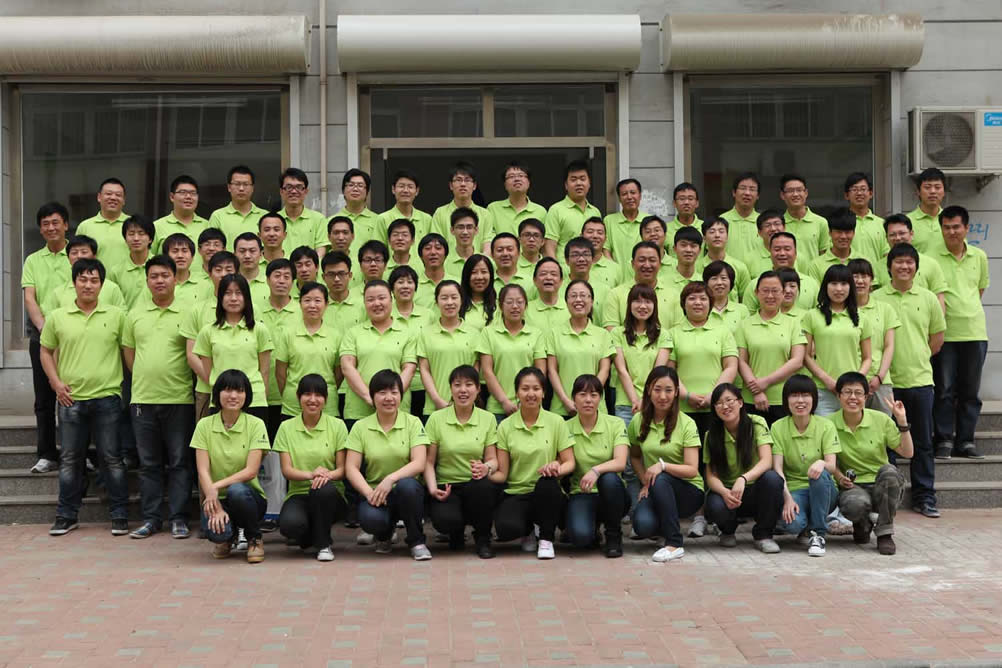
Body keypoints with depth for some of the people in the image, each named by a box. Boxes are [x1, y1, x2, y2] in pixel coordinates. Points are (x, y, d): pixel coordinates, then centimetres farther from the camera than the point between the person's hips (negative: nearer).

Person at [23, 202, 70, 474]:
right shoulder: (33, 261, 10)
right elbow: (29, 298, 1)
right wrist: (43, 327, -15)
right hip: (41, 337, 3)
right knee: (44, 399, 6)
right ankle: (47, 455, 12)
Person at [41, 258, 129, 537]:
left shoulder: (117, 316, 1)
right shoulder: (57, 317, 5)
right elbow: (46, 351, 13)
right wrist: (55, 382, 1)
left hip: (107, 397, -2)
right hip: (71, 398, 2)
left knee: (112, 458, 2)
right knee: (69, 459, 9)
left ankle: (119, 516, 10)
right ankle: (66, 516, 19)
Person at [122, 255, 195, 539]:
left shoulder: (187, 313, 0)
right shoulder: (135, 315, 10)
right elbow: (128, 353, 16)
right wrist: (144, 379, 8)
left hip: (179, 399, -3)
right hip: (143, 398, 3)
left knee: (179, 461, 2)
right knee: (148, 462, 9)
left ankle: (178, 518, 8)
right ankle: (151, 518, 17)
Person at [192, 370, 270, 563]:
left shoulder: (256, 425, -6)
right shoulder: (204, 425, -1)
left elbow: (251, 471, -13)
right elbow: (203, 471, -8)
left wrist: (217, 486, -25)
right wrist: (216, 507, -20)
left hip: (247, 495, 0)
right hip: (215, 498, 1)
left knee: (237, 490, -36)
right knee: (216, 531, -31)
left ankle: (255, 539, -6)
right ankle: (226, 537, 11)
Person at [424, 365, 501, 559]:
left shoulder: (488, 419, 4)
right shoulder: (436, 419, -1)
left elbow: (493, 459, 2)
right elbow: (429, 461, -1)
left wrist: (486, 467, -22)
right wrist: (433, 488, -17)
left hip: (476, 486, 1)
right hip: (446, 486, -1)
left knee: (483, 485, -37)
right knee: (445, 521, -33)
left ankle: (483, 538, -7)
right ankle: (457, 533, 10)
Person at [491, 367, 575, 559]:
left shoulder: (556, 422, 1)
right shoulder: (505, 426, 2)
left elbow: (570, 463, -1)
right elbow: (502, 473, 0)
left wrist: (556, 468, -25)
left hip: (548, 494, 0)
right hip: (516, 494, 0)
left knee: (547, 481, -38)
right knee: (506, 529, -34)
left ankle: (546, 539, -11)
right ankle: (528, 531, 7)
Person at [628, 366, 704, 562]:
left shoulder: (686, 424, -10)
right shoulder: (638, 421, 1)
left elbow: (692, 470, -15)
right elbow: (635, 456, 18)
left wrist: (663, 465, -31)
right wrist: (645, 481, 2)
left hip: (689, 490, -2)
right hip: (655, 491, 2)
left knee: (661, 480, -37)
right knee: (643, 525, -30)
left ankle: (674, 544, -25)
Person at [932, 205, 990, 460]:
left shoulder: (979, 257, 8)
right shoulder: (931, 257, -5)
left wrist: (968, 312, 11)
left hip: (975, 332, 4)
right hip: (944, 333, -4)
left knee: (970, 391, 7)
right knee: (944, 389, -1)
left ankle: (965, 441, 15)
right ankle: (944, 440, 7)